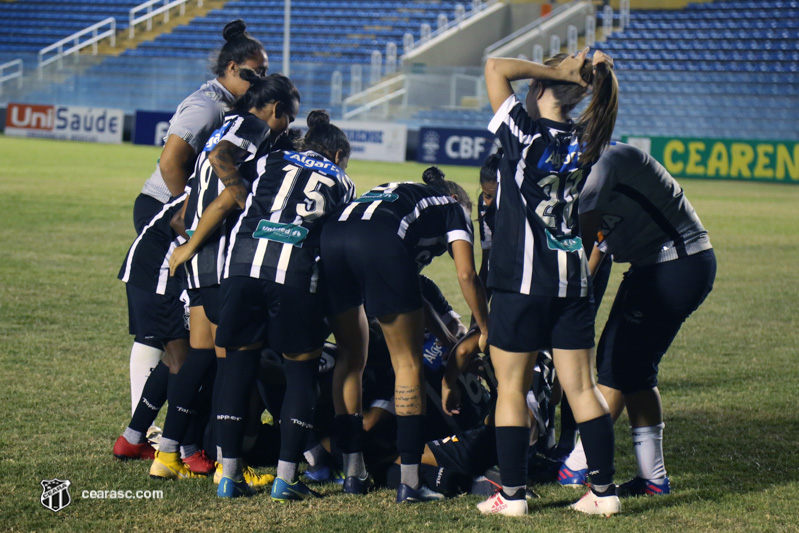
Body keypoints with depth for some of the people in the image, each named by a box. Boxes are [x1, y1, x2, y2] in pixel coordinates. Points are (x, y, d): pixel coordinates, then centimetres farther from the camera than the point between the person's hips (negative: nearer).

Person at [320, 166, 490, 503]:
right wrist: (486, 331, 21)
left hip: (330, 236, 6)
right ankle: (409, 483, 1)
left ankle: (353, 474, 20)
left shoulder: (396, 192, 42)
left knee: (350, 357, 20)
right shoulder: (454, 208, 26)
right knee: (408, 363, 5)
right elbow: (466, 276, 12)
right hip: (379, 244, -6)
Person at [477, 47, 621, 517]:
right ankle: (604, 490, 10)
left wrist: (557, 71, -6)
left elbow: (496, 68, -8)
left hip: (523, 282, -5)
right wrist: (584, 75, 13)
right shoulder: (585, 143, 4)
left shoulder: (525, 133, -11)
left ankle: (513, 493, 6)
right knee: (582, 388, 9)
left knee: (511, 388, 5)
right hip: (574, 280, 5)